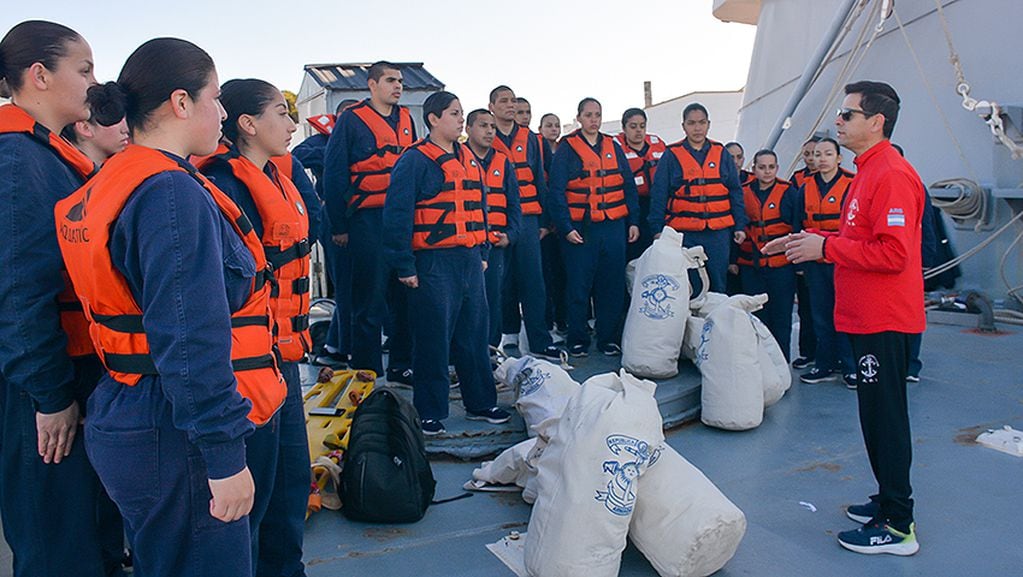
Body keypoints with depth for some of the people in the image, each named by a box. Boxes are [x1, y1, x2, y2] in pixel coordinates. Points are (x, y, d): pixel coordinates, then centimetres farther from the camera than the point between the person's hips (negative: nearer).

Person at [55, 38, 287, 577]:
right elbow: (192, 344, -25)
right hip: (174, 437, -10)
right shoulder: (174, 194, -19)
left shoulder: (106, 187, 11)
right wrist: (226, 457, -21)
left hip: (124, 420, 10)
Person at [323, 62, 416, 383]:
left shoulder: (406, 120, 14)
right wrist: (339, 225, -7)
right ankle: (367, 374, 11)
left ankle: (402, 366, 22)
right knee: (370, 300, 0)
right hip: (368, 220, -5)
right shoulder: (352, 120, -3)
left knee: (406, 295, 9)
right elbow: (334, 173, -5)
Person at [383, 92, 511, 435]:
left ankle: (481, 402, 27)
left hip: (470, 260, 7)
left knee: (475, 335, 14)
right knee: (434, 339, 1)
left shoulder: (467, 159, 15)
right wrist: (405, 266, -15)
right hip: (435, 262, -7)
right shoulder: (415, 160, -9)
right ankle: (430, 413, 13)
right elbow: (397, 214, -13)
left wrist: (482, 252, 18)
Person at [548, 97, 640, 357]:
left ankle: (609, 338, 18)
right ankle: (578, 340, 13)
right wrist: (565, 227, -12)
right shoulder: (567, 149, 1)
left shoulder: (613, 147, 13)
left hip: (614, 226, 4)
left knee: (612, 285, 6)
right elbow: (557, 192, -5)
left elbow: (629, 187, 14)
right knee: (579, 287, 1)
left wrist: (633, 221, 7)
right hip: (580, 229, -4)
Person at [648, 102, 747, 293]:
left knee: (718, 287, 8)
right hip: (684, 233, -2)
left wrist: (740, 225, 6)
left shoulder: (721, 154, 10)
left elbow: (735, 192, 13)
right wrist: (657, 229, -5)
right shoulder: (671, 156, 3)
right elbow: (658, 195, 2)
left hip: (718, 233, 2)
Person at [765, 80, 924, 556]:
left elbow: (893, 252, -24)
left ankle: (898, 526, 7)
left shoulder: (892, 175, -17)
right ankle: (889, 501, 29)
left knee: (884, 417, -3)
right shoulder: (869, 172, 16)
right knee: (878, 414, 17)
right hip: (866, 316, 10)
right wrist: (813, 240, 10)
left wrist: (826, 247, -18)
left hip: (884, 320, -10)